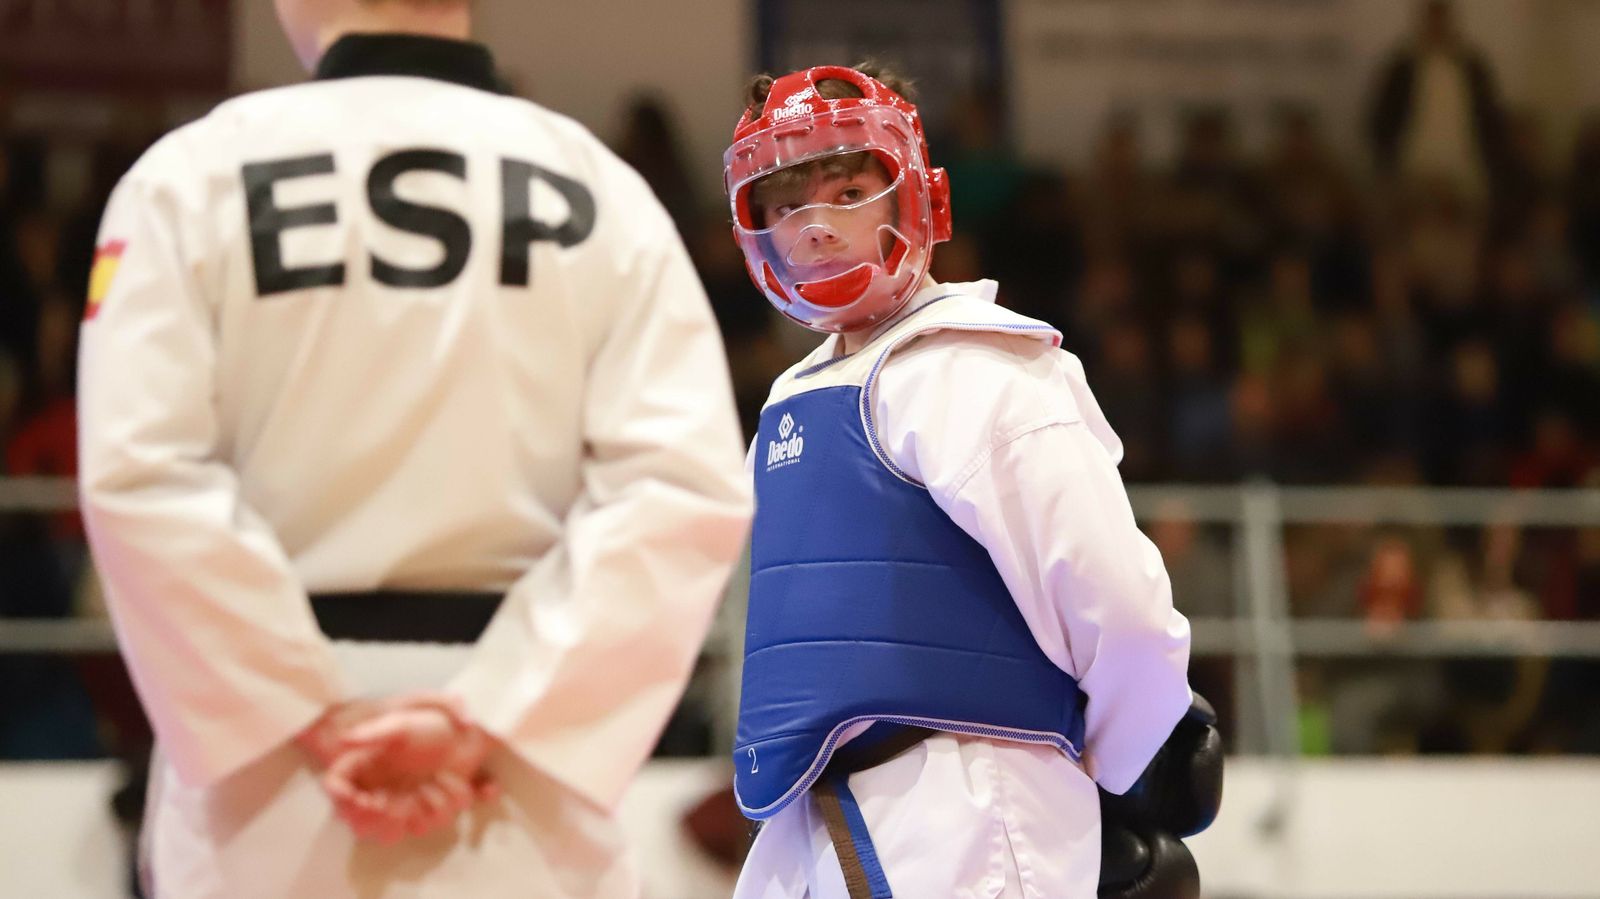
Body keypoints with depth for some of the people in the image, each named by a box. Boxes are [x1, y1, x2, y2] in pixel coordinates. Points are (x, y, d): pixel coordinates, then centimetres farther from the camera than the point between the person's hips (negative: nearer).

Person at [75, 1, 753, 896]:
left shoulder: (196, 173, -1)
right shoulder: (595, 186, 2)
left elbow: (140, 479, -11)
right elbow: (686, 489, -9)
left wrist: (318, 720, -9)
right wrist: (485, 716, -12)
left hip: (262, 768, 0)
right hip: (516, 783, 1)